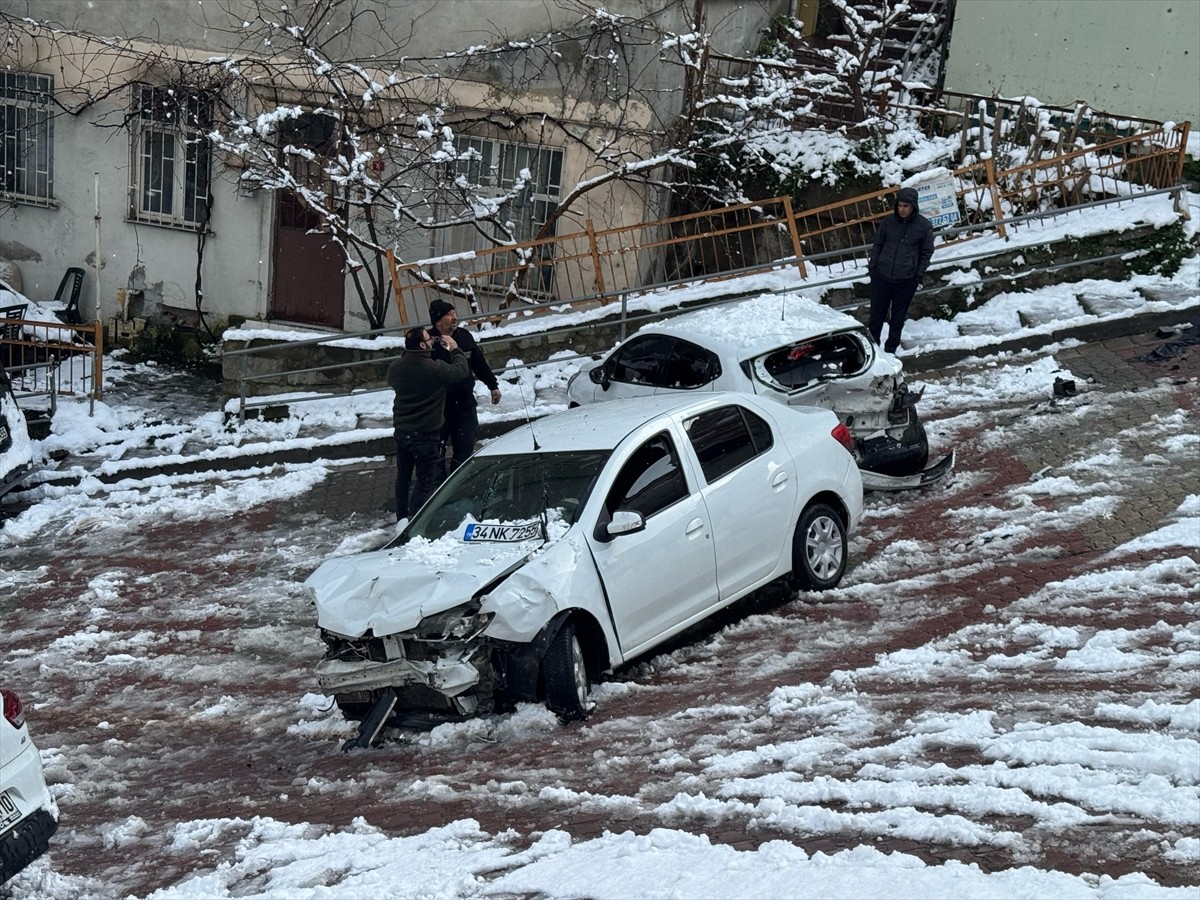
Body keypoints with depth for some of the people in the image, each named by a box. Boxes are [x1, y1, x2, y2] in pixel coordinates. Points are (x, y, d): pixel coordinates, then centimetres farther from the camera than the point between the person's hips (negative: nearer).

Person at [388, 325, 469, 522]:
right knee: (425, 482, 4)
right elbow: (462, 370, -9)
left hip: (401, 431, 6)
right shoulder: (435, 369, -23)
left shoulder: (395, 367, -5)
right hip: (426, 434, -6)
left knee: (403, 478, 20)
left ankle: (401, 520, 30)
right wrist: (455, 350, 7)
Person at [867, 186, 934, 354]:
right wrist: (872, 267, 3)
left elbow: (926, 252, 3)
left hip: (906, 281, -1)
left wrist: (919, 275, -3)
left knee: (898, 318, 6)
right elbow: (877, 246, 10)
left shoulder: (924, 226, -3)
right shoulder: (888, 222, 2)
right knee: (876, 315, 5)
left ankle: (891, 349, 17)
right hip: (882, 277, 2)